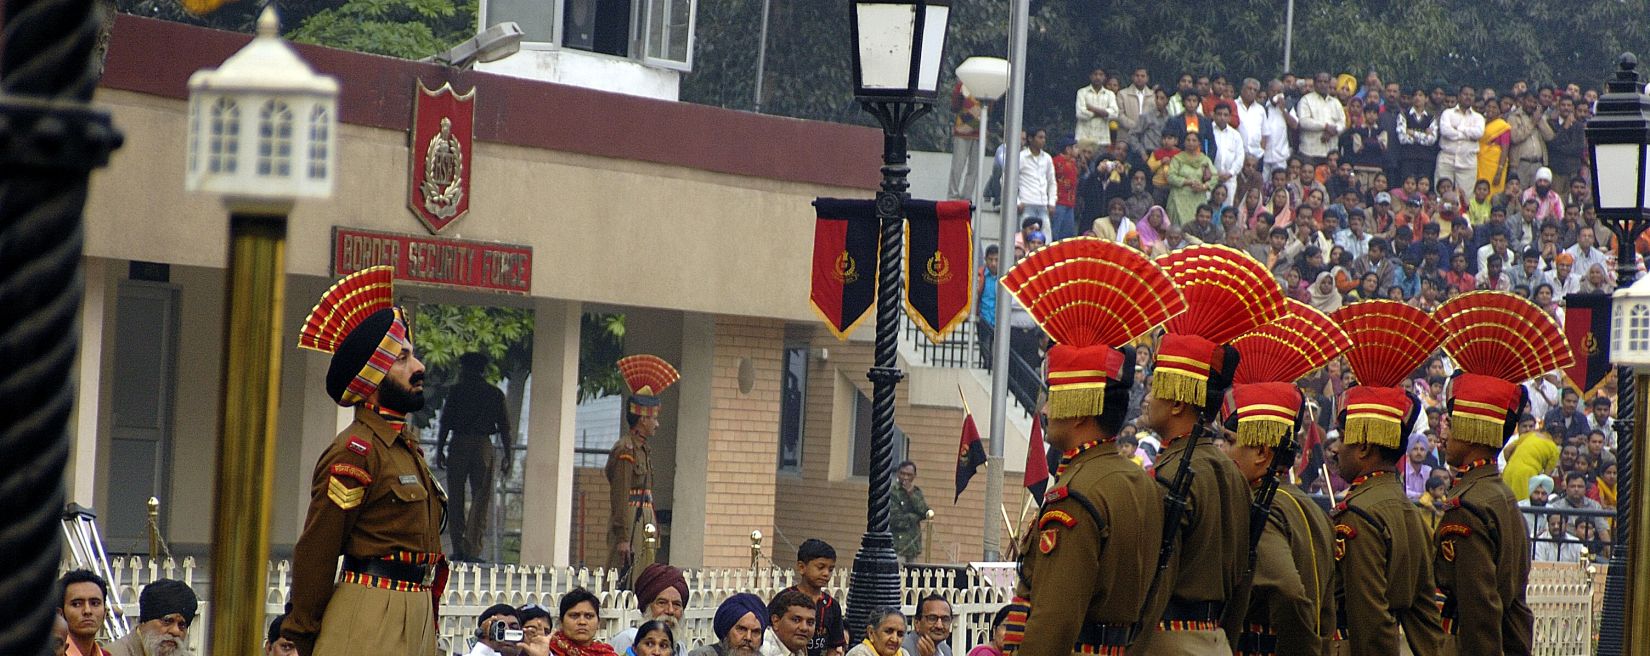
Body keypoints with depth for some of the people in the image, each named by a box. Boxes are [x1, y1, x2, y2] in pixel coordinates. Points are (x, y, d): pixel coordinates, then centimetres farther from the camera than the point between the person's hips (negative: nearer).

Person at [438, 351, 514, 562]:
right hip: (484, 445, 1)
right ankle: (473, 549, -6)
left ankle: (458, 547, 0)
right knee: (480, 499, 3)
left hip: (459, 444, -1)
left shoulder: (456, 391, 1)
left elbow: (445, 422, -3)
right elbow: (504, 427, 6)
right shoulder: (495, 394, 8)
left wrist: (439, 450, 2)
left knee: (456, 499, 5)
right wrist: (507, 455, 10)